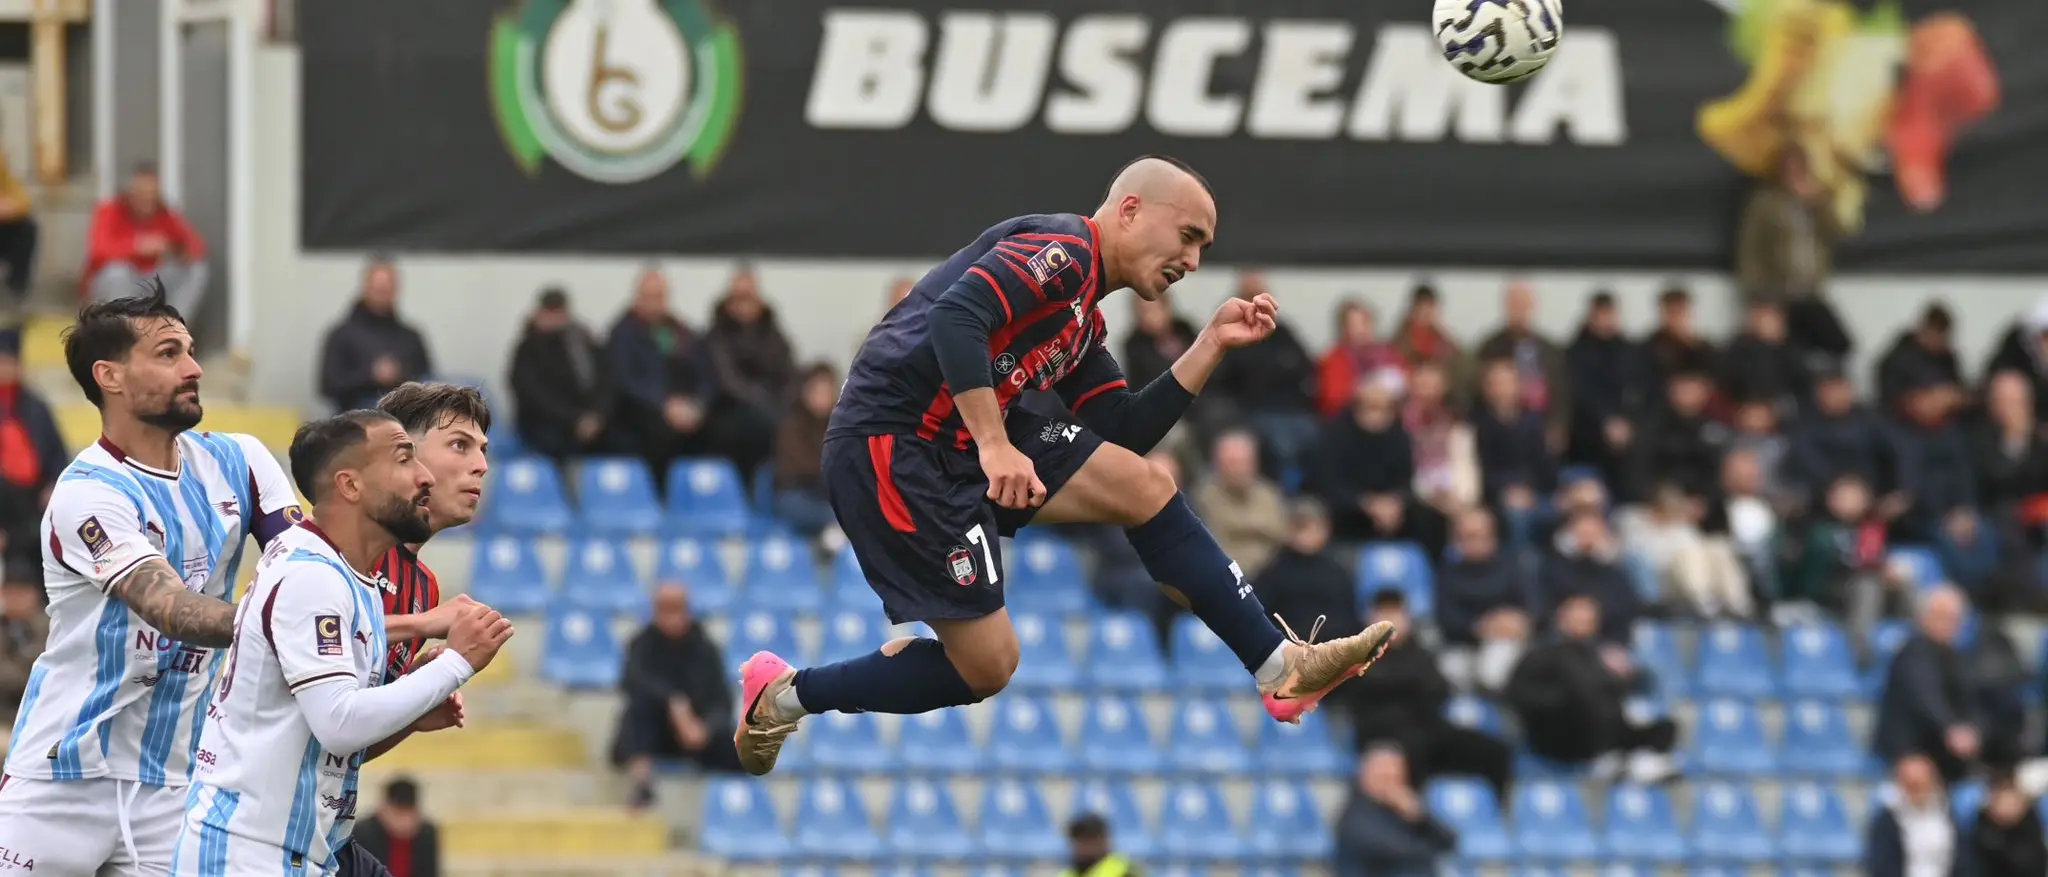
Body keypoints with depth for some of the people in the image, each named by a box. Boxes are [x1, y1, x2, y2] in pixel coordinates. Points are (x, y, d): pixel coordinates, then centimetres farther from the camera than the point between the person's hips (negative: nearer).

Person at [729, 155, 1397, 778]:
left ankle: (1281, 669, 5)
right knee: (986, 666, -7)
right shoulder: (1061, 250, -9)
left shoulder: (1082, 320, 21)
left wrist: (1212, 344, 15)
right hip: (891, 445, -10)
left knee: (1146, 487, 4)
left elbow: (1125, 437, 18)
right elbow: (957, 316, -25)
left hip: (963, 442, 10)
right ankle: (786, 695, 8)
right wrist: (995, 446, -29)